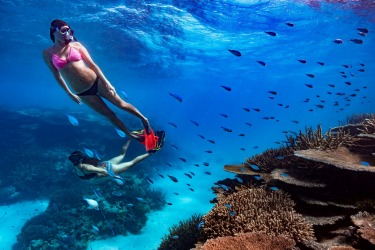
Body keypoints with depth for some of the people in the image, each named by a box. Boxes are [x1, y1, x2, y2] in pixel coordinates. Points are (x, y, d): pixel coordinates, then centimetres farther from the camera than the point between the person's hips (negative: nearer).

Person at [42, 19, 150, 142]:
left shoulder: (76, 45, 0)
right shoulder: (47, 53, -1)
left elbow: (92, 64, 1)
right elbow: (57, 76, 5)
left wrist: (106, 82, -4)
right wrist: (70, 94, 4)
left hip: (96, 82, 0)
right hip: (83, 93, 0)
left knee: (121, 104, 6)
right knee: (109, 114, 9)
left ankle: (144, 119, 27)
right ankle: (131, 135, 24)